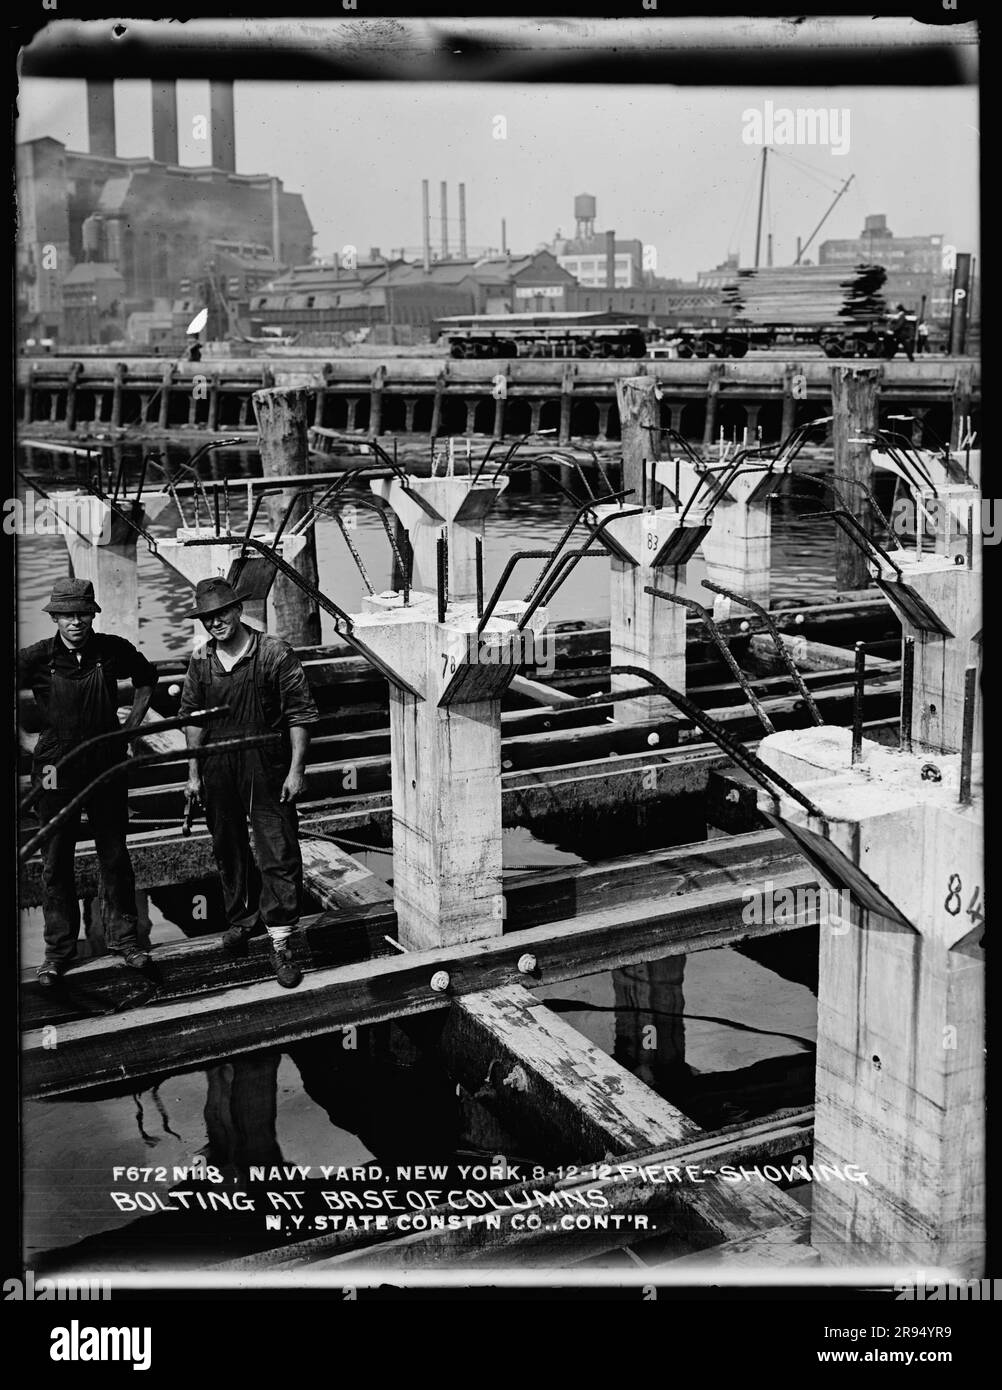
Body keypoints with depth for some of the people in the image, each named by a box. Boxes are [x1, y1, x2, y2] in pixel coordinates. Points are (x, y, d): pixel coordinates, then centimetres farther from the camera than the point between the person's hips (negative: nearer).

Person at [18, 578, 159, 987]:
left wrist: (131, 726, 7)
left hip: (108, 768, 1)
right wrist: (25, 740, -2)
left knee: (114, 857, 10)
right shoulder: (35, 658, -11)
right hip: (57, 772, -1)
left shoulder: (114, 650, -6)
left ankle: (123, 938, 23)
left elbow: (147, 678, 14)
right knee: (55, 863, 7)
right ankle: (59, 946, 20)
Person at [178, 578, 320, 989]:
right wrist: (193, 773, 11)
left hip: (267, 771, -4)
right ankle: (243, 916, 39)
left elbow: (299, 715, -7)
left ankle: (280, 944, 0)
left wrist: (296, 770, -10)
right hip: (218, 772, 4)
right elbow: (192, 720, 13)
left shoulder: (274, 653, -9)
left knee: (279, 854, -5)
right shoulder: (200, 662, 4)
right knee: (228, 851, 17)